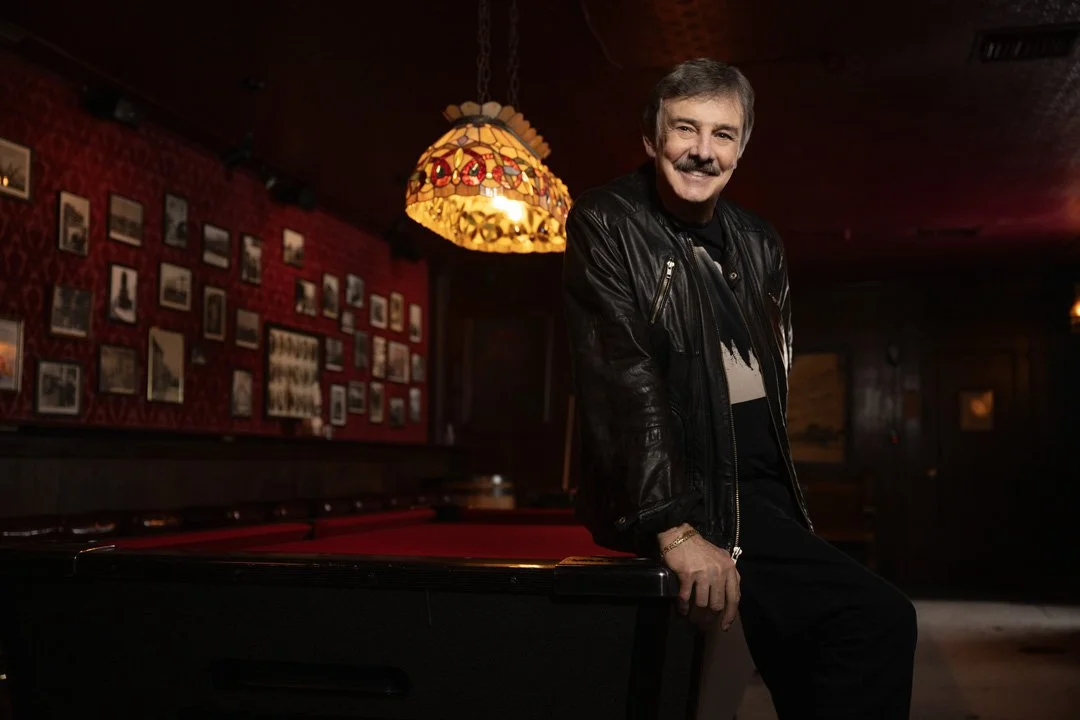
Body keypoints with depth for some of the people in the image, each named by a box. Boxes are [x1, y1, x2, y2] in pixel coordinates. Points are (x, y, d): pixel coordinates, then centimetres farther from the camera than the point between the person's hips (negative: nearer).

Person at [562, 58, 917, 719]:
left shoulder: (761, 245, 10)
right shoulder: (606, 225, -10)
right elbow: (622, 378, -20)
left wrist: (778, 502, 12)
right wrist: (675, 527, -27)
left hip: (758, 493, 7)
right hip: (676, 498, -7)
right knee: (878, 620, -17)